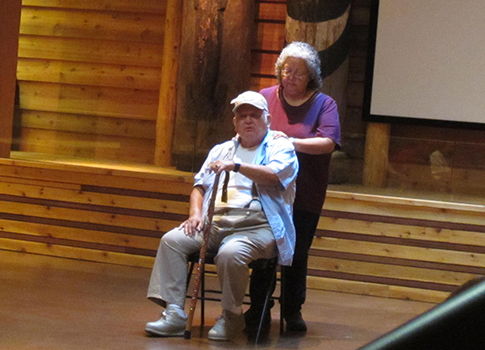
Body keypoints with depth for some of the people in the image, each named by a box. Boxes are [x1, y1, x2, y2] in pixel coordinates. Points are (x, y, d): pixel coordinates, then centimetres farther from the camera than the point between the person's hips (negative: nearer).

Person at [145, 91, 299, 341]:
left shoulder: (281, 148, 7)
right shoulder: (221, 150, 26)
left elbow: (272, 175, -14)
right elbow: (200, 186, 22)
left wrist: (236, 166, -24)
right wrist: (195, 214, 3)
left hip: (256, 225, -6)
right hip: (216, 222, 6)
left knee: (230, 253, -36)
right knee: (172, 240, -18)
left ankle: (231, 316, -16)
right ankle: (174, 313, -21)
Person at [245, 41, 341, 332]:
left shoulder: (324, 104, 0)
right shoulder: (265, 97, 6)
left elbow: (328, 143, -14)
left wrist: (291, 142, -24)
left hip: (304, 196, -1)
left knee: (297, 255, 5)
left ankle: (293, 311, 17)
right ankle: (258, 309, 12)